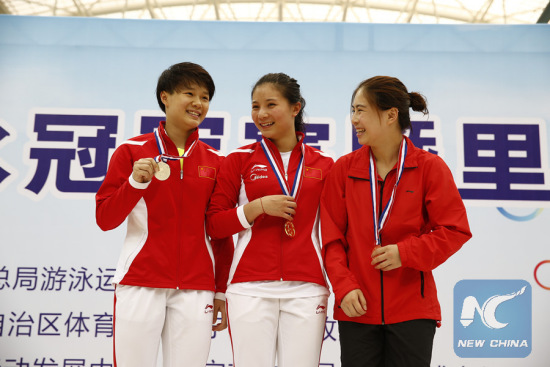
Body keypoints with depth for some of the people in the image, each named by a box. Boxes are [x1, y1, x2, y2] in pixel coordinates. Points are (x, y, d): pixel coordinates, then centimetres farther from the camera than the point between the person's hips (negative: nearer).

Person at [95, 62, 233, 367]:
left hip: (196, 288, 2)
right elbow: (104, 220, -1)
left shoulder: (215, 162, 7)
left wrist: (222, 292, 8)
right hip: (139, 284, -1)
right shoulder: (131, 151, 2)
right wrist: (135, 182, -16)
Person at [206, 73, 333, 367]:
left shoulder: (324, 164, 8)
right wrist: (259, 206, -10)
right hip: (251, 288, -1)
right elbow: (214, 225, 3)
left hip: (306, 289, 1)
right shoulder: (239, 160, 6)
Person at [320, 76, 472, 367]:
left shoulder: (430, 167, -3)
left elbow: (455, 230, -3)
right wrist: (344, 287, -8)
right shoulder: (343, 168, 2)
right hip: (357, 309, 2)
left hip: (413, 310, -1)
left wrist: (406, 252, -16)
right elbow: (332, 237, 3)